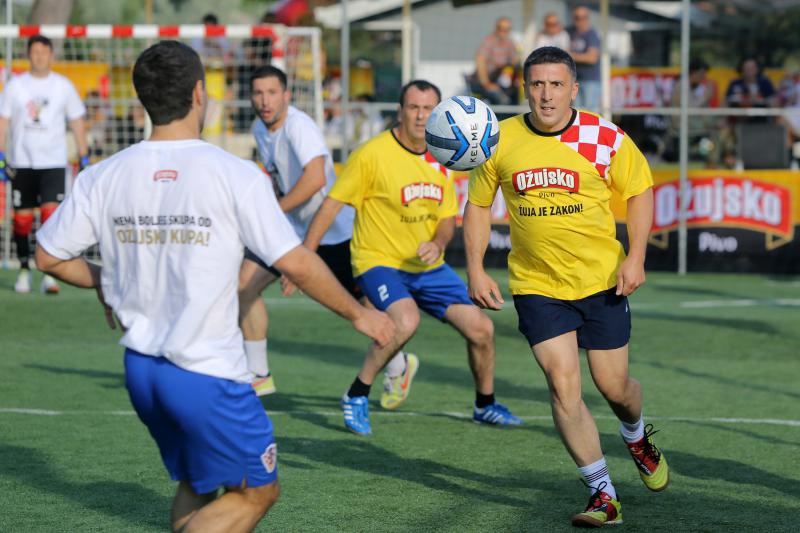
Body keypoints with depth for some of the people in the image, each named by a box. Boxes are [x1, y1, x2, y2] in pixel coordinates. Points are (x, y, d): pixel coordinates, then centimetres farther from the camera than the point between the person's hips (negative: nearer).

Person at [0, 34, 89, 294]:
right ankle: (24, 270, 19)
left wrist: (84, 159, 5)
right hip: (21, 162, 1)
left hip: (53, 162, -1)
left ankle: (50, 273, -15)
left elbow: (77, 122, 10)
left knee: (51, 214, -15)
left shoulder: (63, 86, 4)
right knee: (22, 217, 4)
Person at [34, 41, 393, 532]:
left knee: (193, 486, 25)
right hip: (208, 375, -6)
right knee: (257, 492, 9)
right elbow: (297, 265, -12)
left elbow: (49, 256, 8)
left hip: (141, 367, 6)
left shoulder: (104, 178, -1)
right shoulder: (234, 175, -14)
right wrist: (358, 313, 4)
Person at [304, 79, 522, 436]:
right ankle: (356, 397, -13)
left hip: (427, 266, 6)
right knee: (405, 321, -34)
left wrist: (437, 244, -12)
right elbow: (331, 206, -12)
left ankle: (485, 405, 28)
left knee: (481, 329, 2)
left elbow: (448, 218, 12)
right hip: (379, 262, -6)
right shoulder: (372, 154, -15)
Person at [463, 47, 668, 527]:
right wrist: (476, 270, 0)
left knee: (614, 385, 6)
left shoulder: (606, 139, -9)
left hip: (602, 281, -1)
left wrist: (636, 257, -9)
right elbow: (479, 205, 8)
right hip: (536, 285, 1)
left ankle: (639, 439, 44)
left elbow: (640, 190, 2)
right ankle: (604, 496, -2)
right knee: (563, 384, -12)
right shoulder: (501, 141, -4)